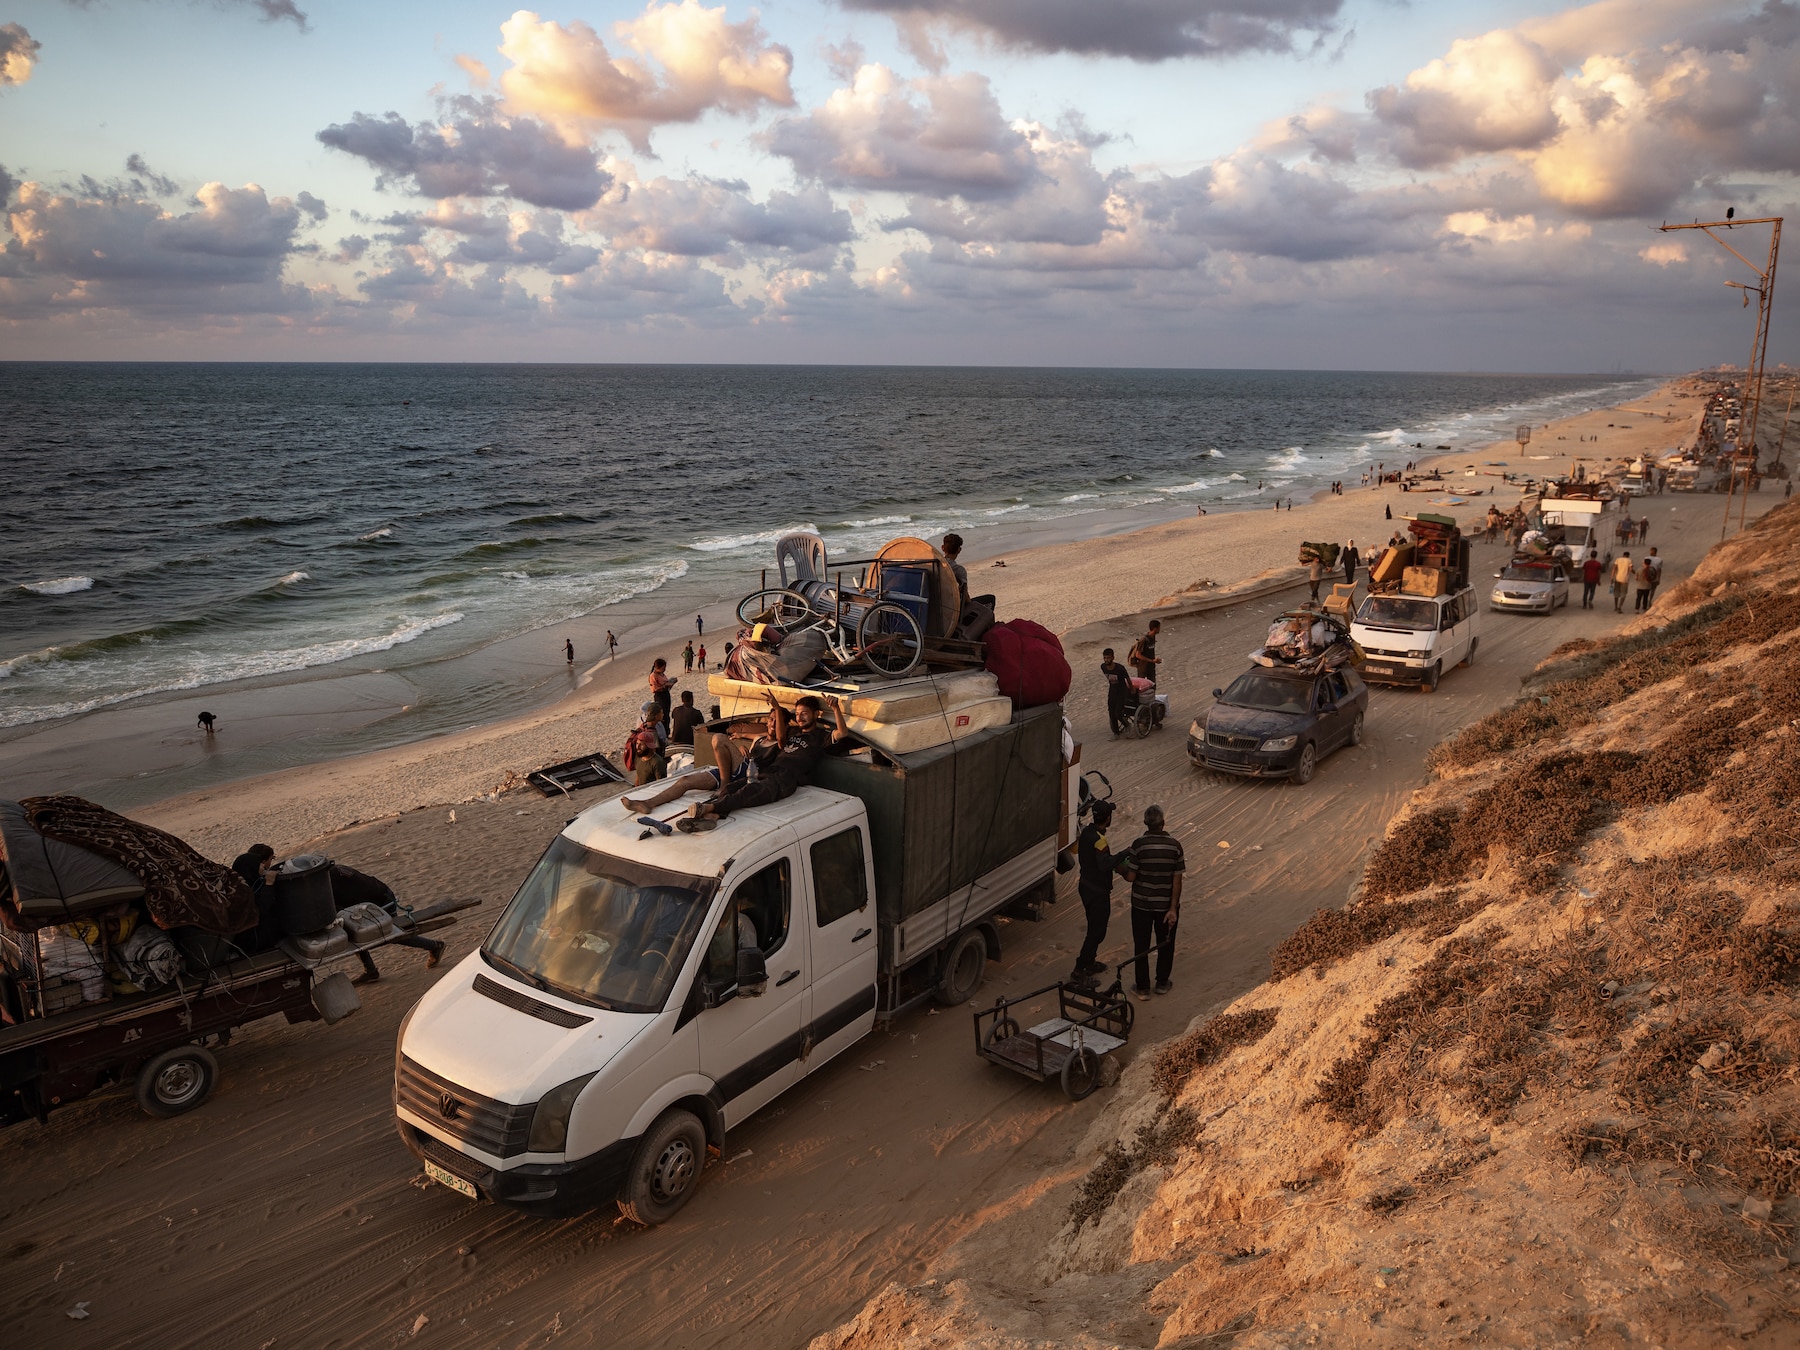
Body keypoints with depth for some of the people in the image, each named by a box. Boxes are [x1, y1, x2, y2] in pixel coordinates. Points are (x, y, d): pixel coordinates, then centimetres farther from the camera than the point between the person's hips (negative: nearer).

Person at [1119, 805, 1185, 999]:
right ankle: (1162, 983, 31)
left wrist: (1121, 867, 8)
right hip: (1166, 904, 1)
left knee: (1141, 946, 12)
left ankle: (1143, 988, 18)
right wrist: (1173, 908, -7)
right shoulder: (1174, 845, -10)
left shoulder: (1139, 844, -16)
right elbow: (1177, 880, -11)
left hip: (1142, 904, -1)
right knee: (1165, 944, 19)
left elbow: (1130, 877, -13)